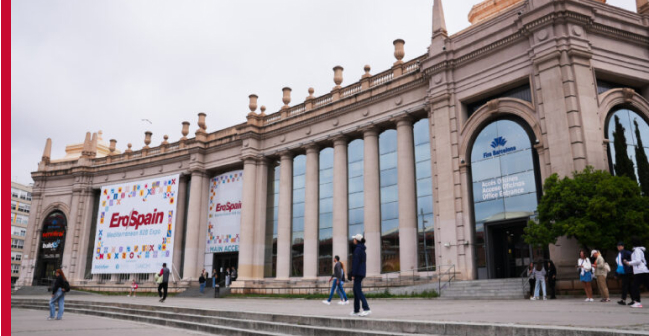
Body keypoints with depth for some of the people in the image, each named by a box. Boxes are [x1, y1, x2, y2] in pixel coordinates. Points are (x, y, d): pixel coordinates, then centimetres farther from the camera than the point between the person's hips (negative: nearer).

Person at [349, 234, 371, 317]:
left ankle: (367, 309, -18)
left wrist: (353, 274, -16)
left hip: (358, 273, -10)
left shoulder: (357, 249, -12)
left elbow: (356, 262, -17)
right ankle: (356, 311, 15)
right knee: (356, 291, 12)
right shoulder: (362, 249, 16)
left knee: (358, 291, -11)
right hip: (362, 273, 10)